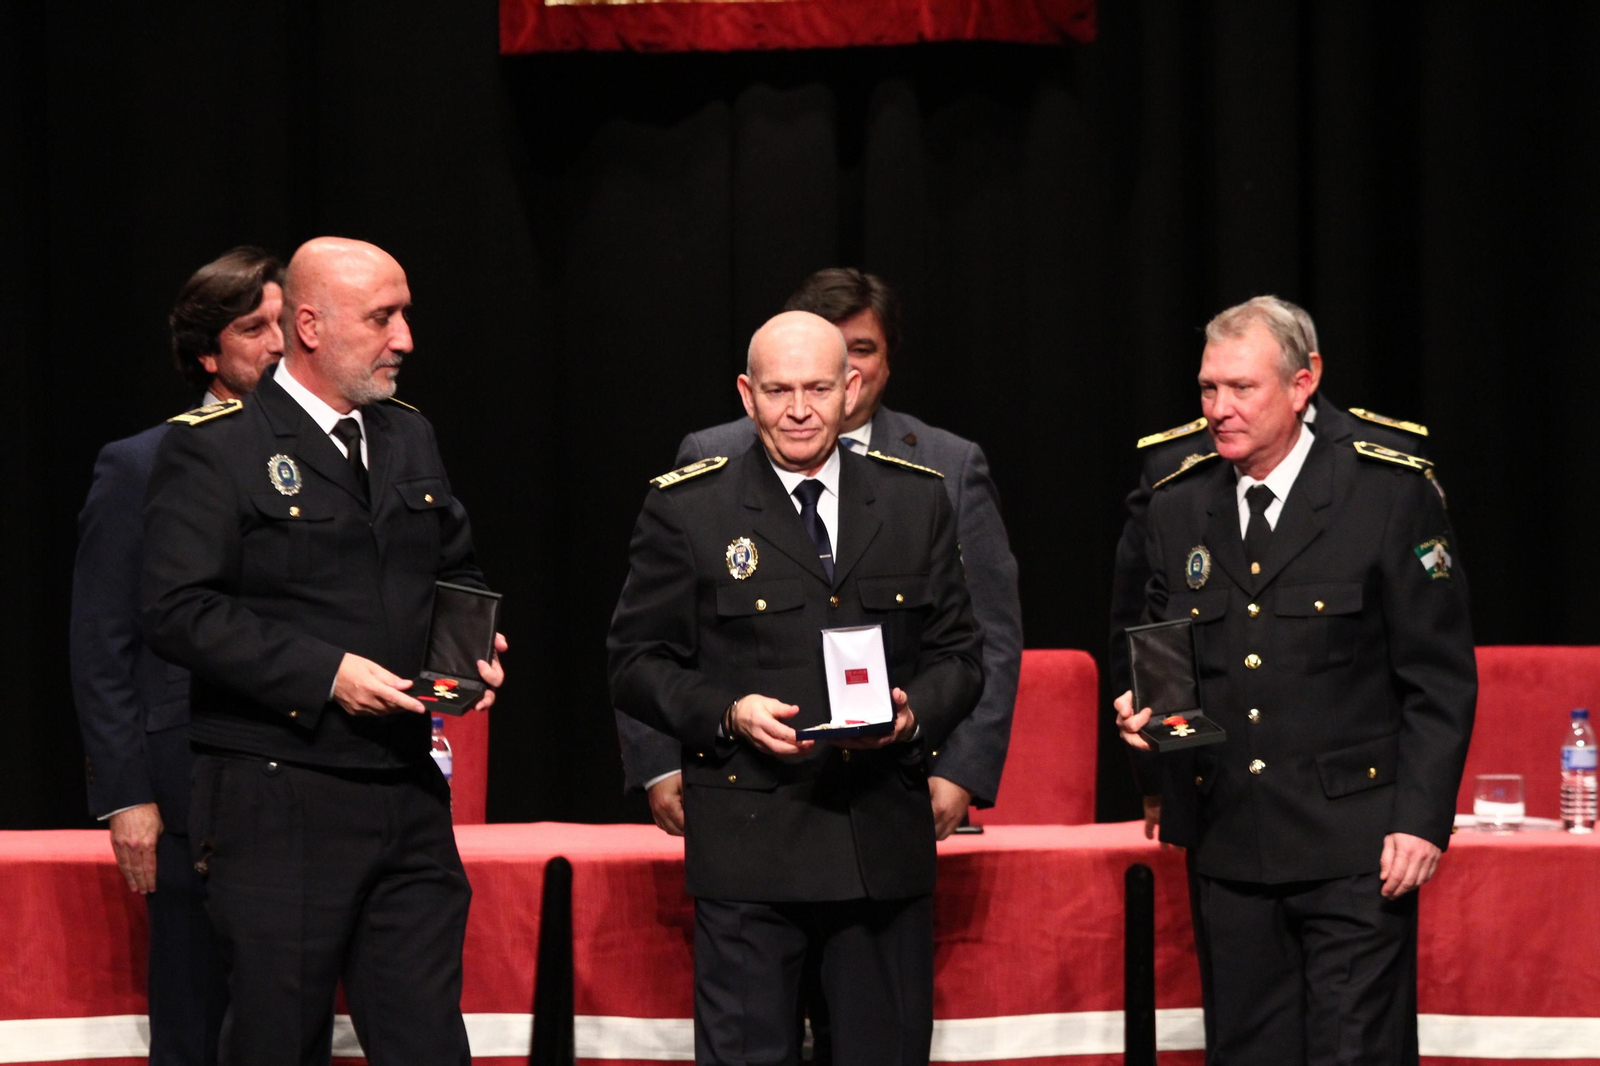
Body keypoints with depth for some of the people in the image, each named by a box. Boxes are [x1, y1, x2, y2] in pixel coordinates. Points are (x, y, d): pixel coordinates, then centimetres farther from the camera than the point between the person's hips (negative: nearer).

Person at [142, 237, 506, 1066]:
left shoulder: (410, 439, 15)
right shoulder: (213, 449, -7)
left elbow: (456, 569, 25)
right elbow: (181, 614, -14)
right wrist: (326, 674, -19)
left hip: (409, 797, 6)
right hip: (277, 803, -6)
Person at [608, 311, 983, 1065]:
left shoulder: (916, 502, 10)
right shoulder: (687, 510, 2)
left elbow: (959, 654, 12)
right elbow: (635, 662, 2)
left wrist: (915, 713, -10)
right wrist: (726, 714, -15)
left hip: (885, 842, 3)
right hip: (749, 844, -3)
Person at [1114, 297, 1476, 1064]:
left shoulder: (1391, 495, -3)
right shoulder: (1177, 510, 11)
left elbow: (1440, 678, -3)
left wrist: (1422, 820, -11)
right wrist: (1141, 704, -3)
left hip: (1353, 848, -4)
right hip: (1228, 844, 5)